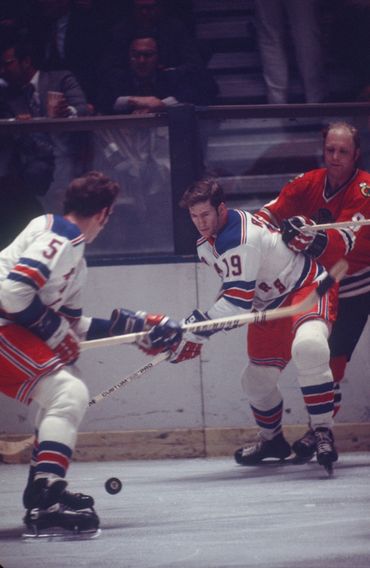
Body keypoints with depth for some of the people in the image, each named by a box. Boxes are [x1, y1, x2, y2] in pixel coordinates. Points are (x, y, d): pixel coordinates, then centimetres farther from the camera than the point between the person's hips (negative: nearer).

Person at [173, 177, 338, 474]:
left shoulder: (240, 239, -30)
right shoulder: (207, 243, 3)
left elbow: (237, 300, -32)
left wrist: (196, 332, -30)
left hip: (307, 287, -10)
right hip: (270, 302, 10)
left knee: (308, 347, -38)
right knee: (257, 378, 11)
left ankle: (323, 432, -31)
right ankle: (273, 440, 37)